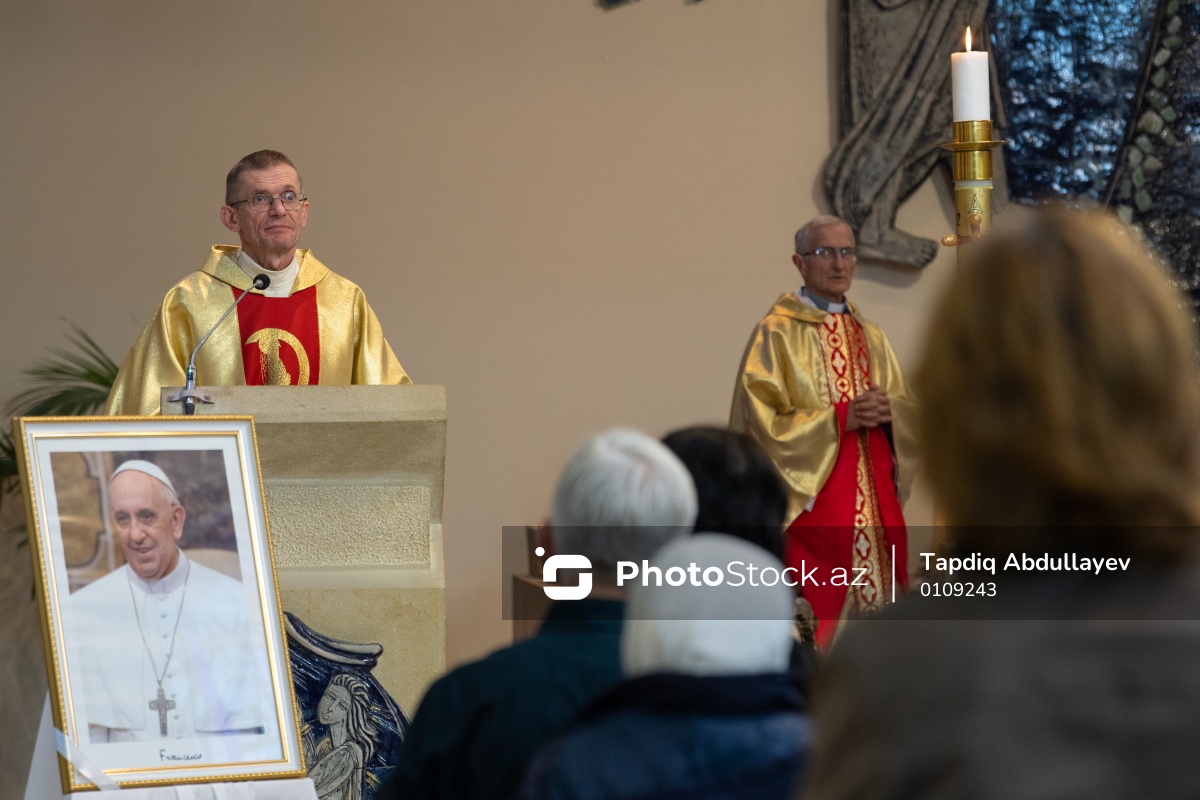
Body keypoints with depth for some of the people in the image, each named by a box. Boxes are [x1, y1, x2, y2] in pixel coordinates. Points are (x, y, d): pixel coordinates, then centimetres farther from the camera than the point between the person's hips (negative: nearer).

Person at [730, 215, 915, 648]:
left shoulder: (869, 336, 16)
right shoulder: (777, 333, -3)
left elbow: (907, 412, 16)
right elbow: (762, 422, -11)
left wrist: (886, 410, -7)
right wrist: (840, 418, -17)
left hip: (874, 503, 6)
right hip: (812, 500, -6)